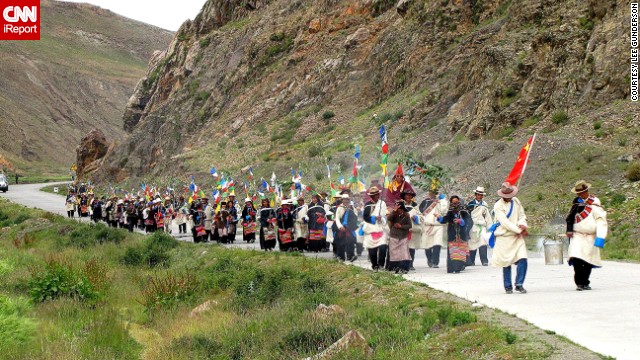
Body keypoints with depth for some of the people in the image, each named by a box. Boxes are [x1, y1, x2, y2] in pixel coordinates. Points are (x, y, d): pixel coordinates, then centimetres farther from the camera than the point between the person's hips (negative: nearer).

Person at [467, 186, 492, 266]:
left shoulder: (484, 204, 10)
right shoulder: (471, 204, 5)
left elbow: (488, 216, 14)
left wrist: (490, 226, 10)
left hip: (482, 226, 1)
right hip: (473, 226, -1)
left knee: (483, 243, -12)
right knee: (472, 243, 1)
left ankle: (484, 261, -13)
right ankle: (471, 261, 9)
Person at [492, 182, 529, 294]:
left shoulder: (516, 201, 9)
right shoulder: (498, 206, -10)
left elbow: (522, 215, 14)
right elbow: (505, 223, -17)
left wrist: (522, 224, -9)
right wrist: (519, 230, -19)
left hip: (517, 237, 4)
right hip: (505, 237, -4)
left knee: (522, 260, -10)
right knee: (506, 263, 3)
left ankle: (519, 284, 0)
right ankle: (508, 286, 16)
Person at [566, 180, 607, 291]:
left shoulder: (594, 204, -5)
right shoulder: (576, 202, 8)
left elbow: (601, 221, -9)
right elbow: (570, 218, 16)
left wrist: (600, 238, -17)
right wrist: (569, 230, 1)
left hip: (590, 237, -2)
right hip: (577, 236, 2)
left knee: (588, 261, 5)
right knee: (576, 259, -16)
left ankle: (585, 283, 19)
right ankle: (579, 283, -12)